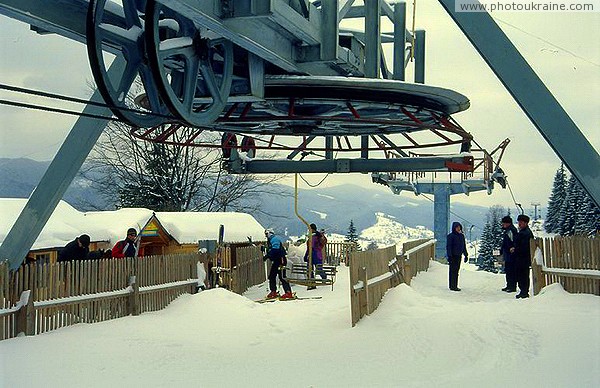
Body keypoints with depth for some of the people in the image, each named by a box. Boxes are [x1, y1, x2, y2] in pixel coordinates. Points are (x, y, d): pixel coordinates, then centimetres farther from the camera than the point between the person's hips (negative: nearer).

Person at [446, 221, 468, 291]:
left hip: (459, 255, 7)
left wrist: (466, 255, 13)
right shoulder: (450, 236, -12)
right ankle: (453, 286, -1)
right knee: (453, 270, -4)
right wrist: (449, 256, -21)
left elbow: (464, 246, 16)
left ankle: (454, 285, 19)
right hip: (453, 256, -7)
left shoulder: (461, 236, 9)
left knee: (456, 270, 11)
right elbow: (448, 246, -15)